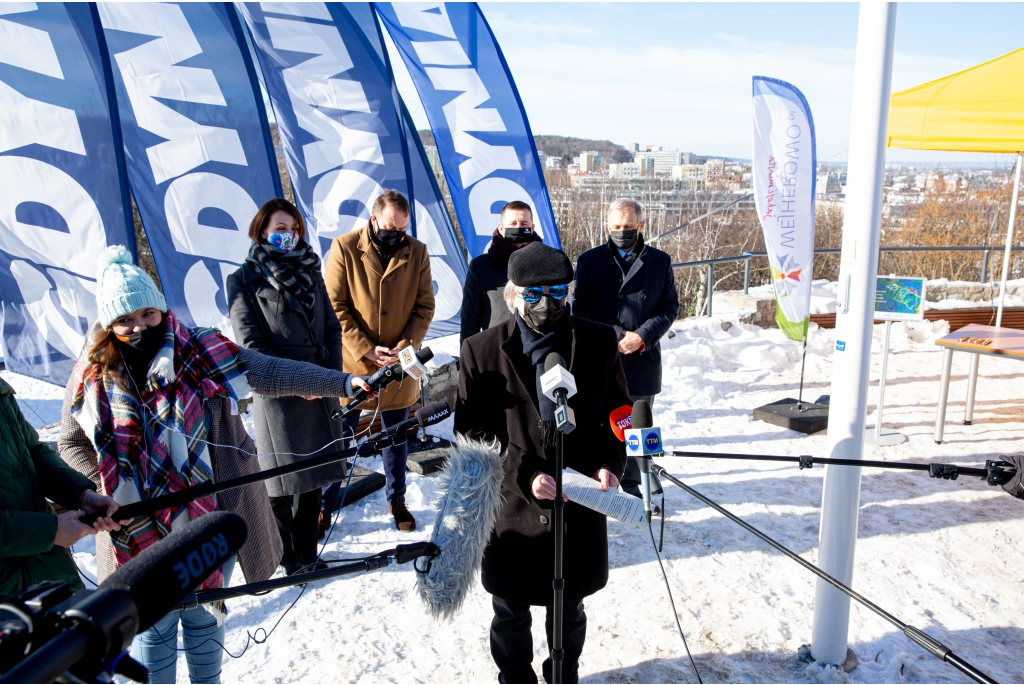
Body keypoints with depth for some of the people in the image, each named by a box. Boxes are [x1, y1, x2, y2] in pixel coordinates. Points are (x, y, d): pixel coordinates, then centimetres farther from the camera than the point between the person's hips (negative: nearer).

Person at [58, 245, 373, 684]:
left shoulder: (200, 351, -10)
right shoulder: (91, 375, -5)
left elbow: (270, 373, -18)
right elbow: (72, 445, 7)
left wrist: (344, 382, -28)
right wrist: (110, 486, -7)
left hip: (210, 519, 0)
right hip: (141, 530, 0)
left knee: (204, 619, 18)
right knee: (153, 626, 14)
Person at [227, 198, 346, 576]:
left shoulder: (311, 272, 12)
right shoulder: (243, 279, -2)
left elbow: (332, 328, 10)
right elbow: (250, 343, -9)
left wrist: (332, 374, -4)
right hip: (277, 393, -5)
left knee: (314, 473, 12)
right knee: (280, 478, 6)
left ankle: (306, 550, 28)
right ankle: (283, 556, 24)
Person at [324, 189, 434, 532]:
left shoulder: (417, 252, -2)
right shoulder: (344, 248, -8)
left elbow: (424, 306, 0)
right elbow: (335, 307, -9)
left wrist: (405, 346, -13)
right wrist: (366, 350, -16)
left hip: (399, 364, 2)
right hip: (352, 362, -2)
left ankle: (396, 500, 33)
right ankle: (327, 504, 28)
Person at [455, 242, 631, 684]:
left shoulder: (598, 341, -4)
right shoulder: (481, 351, -9)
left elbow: (618, 413, 4)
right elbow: (473, 434, -8)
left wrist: (609, 464, -13)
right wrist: (524, 476, -20)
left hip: (581, 503, 2)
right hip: (512, 508, -1)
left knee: (569, 609, 23)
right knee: (511, 613, 20)